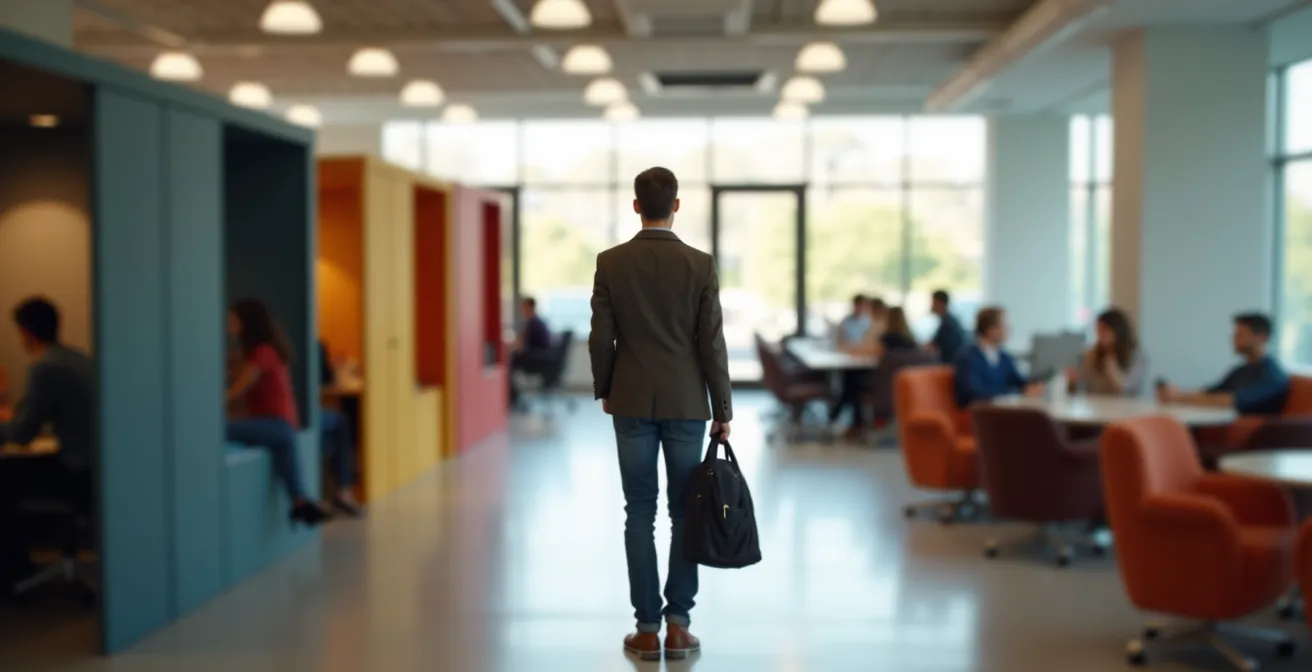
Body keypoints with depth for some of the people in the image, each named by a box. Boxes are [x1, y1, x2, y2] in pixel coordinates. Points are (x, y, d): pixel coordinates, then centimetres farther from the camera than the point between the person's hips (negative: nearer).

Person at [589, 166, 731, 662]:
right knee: (686, 513, 8)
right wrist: (723, 409, 2)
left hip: (632, 402, 1)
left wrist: (604, 391, 13)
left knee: (640, 515, 5)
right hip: (686, 403, -1)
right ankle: (677, 624, 9)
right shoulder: (700, 264, -7)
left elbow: (601, 337, -3)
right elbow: (712, 343, -6)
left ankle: (647, 629, 7)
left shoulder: (610, 262, -4)